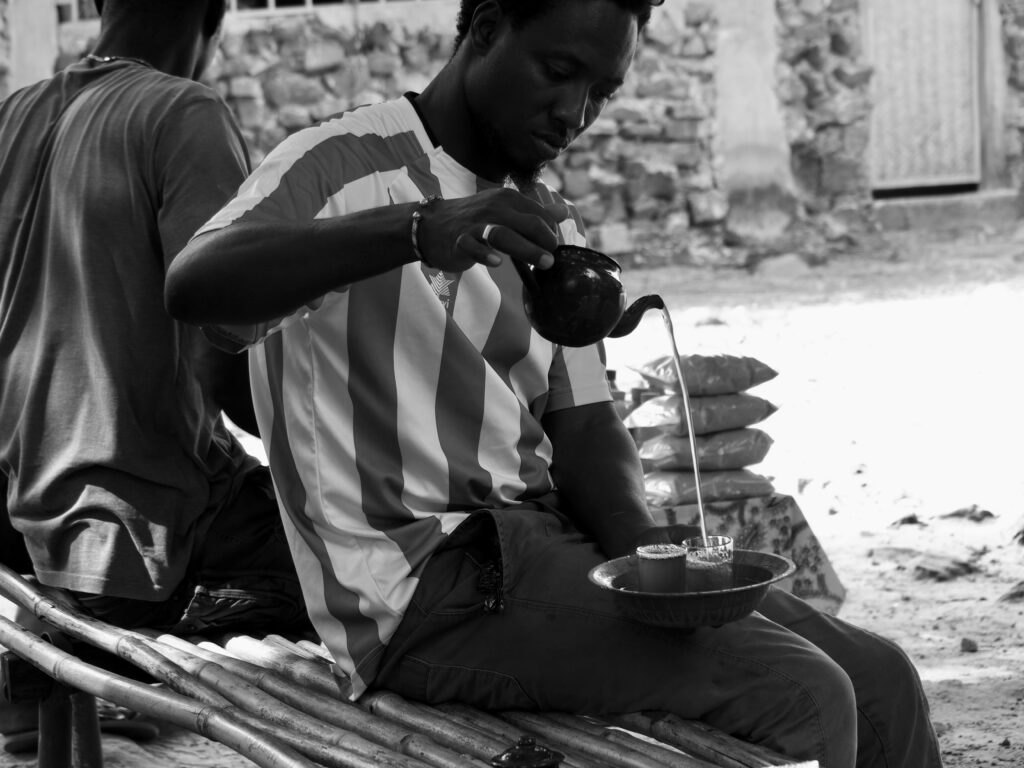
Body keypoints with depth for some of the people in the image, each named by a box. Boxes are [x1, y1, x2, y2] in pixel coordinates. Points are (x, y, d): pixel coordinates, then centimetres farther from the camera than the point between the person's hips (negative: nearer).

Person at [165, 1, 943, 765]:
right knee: (799, 701, -21)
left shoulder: (550, 224, 18)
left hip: (550, 545, 8)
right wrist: (417, 232, -40)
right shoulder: (347, 166, -6)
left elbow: (582, 429, 11)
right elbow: (193, 285, -26)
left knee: (877, 678, -1)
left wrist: (645, 545, -11)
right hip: (423, 587, -8)